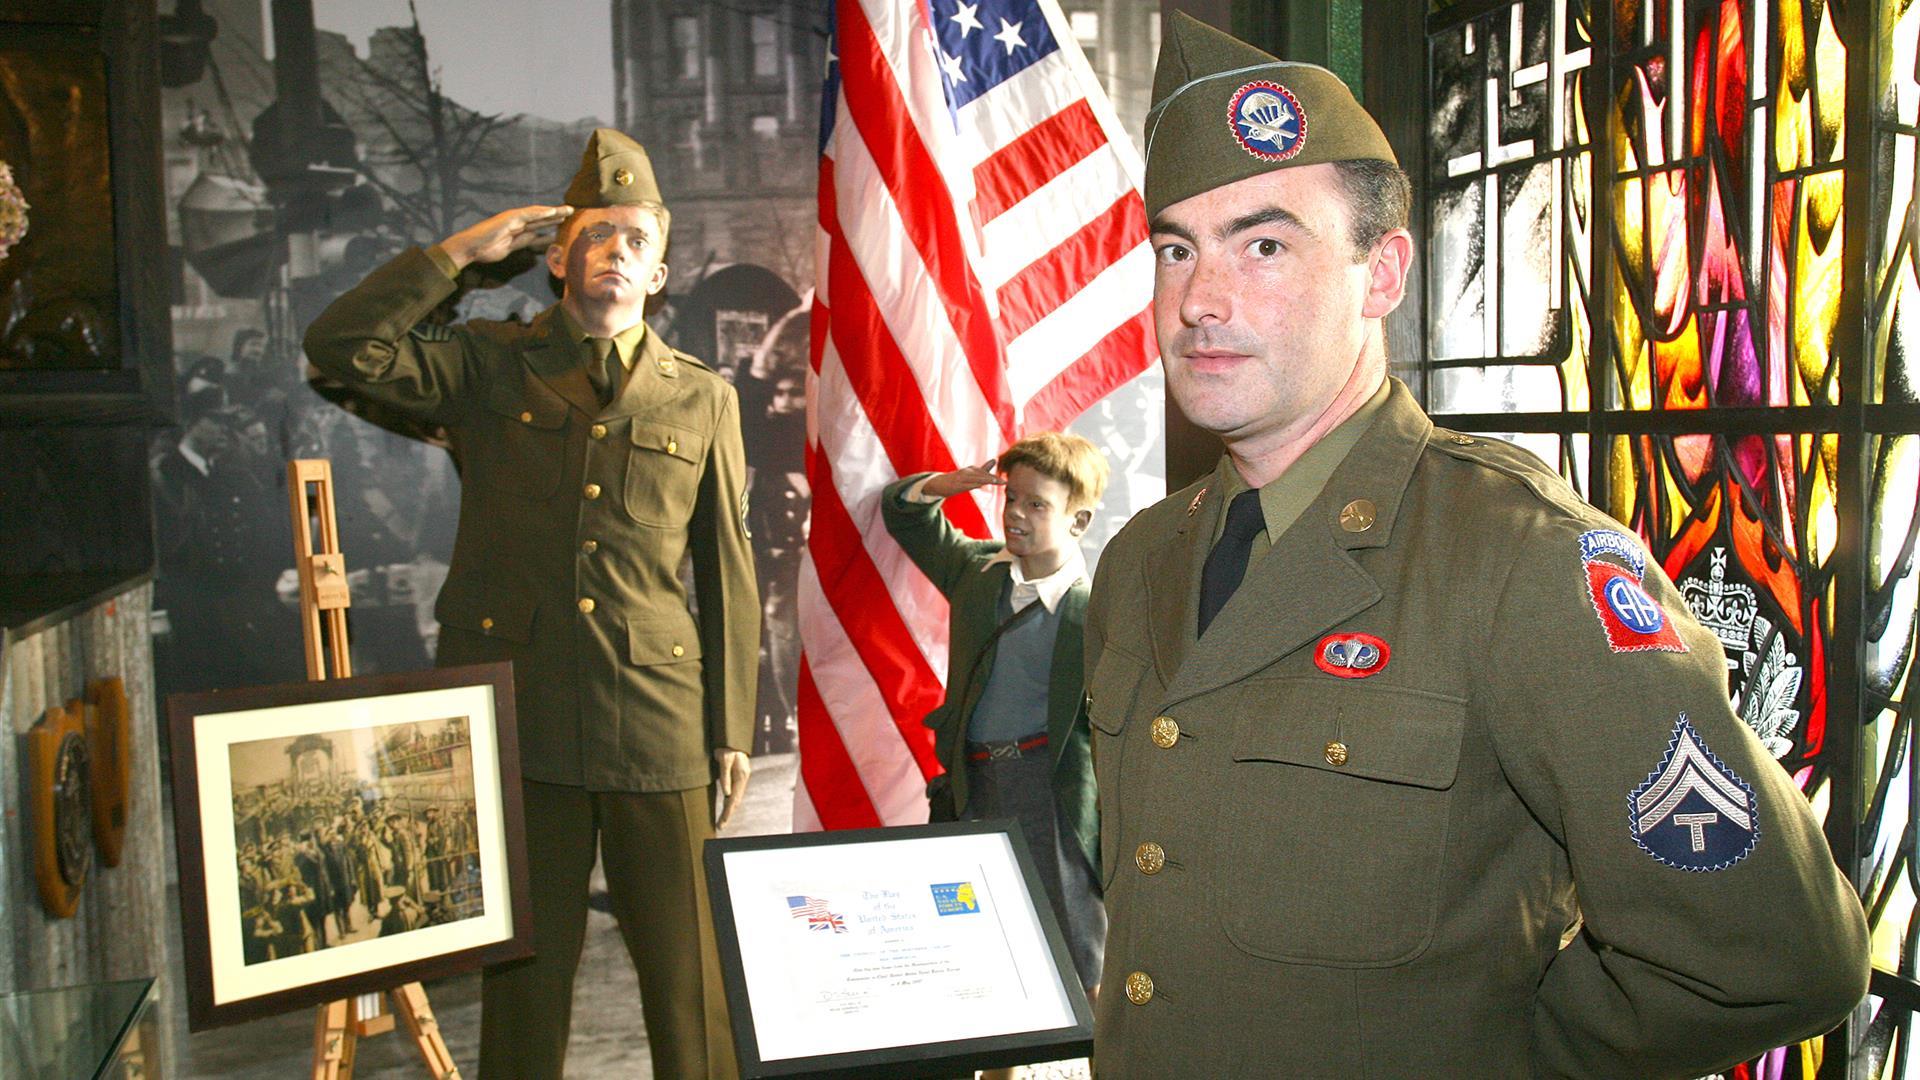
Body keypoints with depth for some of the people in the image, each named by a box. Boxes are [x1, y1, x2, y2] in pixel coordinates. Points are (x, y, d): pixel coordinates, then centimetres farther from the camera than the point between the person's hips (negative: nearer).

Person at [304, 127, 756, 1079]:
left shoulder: (702, 399, 9)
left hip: (656, 726, 1)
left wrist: (732, 728, 6)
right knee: (523, 964, 12)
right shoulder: (490, 368, 7)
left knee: (691, 968, 5)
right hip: (517, 719, 0)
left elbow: (728, 574, 9)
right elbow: (341, 345, -8)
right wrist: (462, 250, -5)